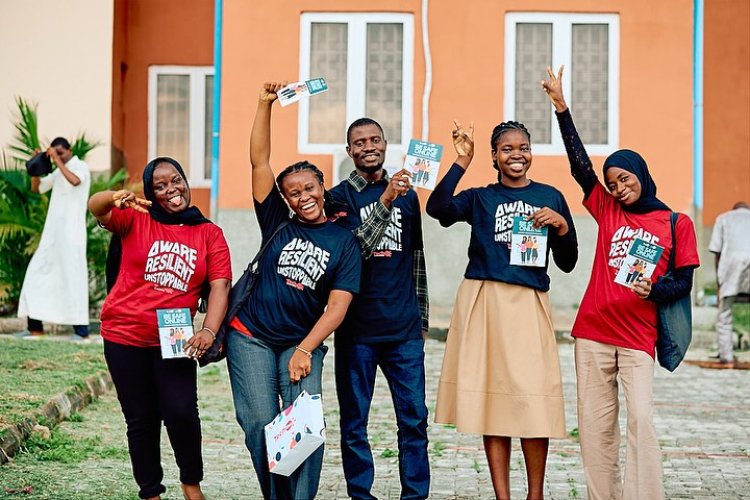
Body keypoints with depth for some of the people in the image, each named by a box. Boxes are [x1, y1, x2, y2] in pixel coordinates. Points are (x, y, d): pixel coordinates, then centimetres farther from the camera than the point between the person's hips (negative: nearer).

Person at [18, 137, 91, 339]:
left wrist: (58, 160, -22)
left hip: (71, 232, -8)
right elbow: (36, 188, 23)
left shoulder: (81, 166, -5)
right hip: (53, 232, 8)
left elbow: (75, 180, -28)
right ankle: (35, 327, 10)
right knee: (37, 272, 6)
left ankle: (81, 329, -8)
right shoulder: (58, 172, 17)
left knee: (73, 276, -10)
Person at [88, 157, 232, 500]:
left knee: (181, 412, -14)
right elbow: (95, 208, -18)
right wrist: (116, 198, -42)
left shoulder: (209, 234, 3)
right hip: (125, 335, 0)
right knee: (141, 419, 7)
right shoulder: (137, 220, 0)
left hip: (173, 339, 0)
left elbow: (220, 286, -5)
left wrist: (209, 331, -22)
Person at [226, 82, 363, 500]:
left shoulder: (344, 241, 2)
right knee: (260, 422, -7)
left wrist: (304, 350, -16)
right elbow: (260, 161, 0)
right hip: (250, 336, 1)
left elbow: (337, 306, -5)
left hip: (303, 343, -1)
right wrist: (266, 105, -7)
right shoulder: (278, 224, 6)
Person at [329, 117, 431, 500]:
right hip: (357, 327, -3)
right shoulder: (341, 196, 1)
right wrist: (385, 202, -26)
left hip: (404, 328, 3)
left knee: (414, 417, 1)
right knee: (354, 420, 4)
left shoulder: (407, 195, 13)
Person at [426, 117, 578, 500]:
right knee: (492, 400, 0)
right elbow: (437, 208, -11)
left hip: (529, 304, 0)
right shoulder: (480, 198, 11)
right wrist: (461, 162, -10)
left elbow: (567, 264, 12)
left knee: (532, 401, -6)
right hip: (483, 301, 0)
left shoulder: (550, 197, 13)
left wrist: (562, 227, -4)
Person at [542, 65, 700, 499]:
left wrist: (653, 290, -19)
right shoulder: (608, 211, 9)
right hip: (593, 334, 3)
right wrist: (560, 104, -5)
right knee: (596, 423, 4)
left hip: (638, 337, -3)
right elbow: (580, 163, 1)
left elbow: (684, 284, 3)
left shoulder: (676, 223, 3)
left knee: (641, 418, -14)